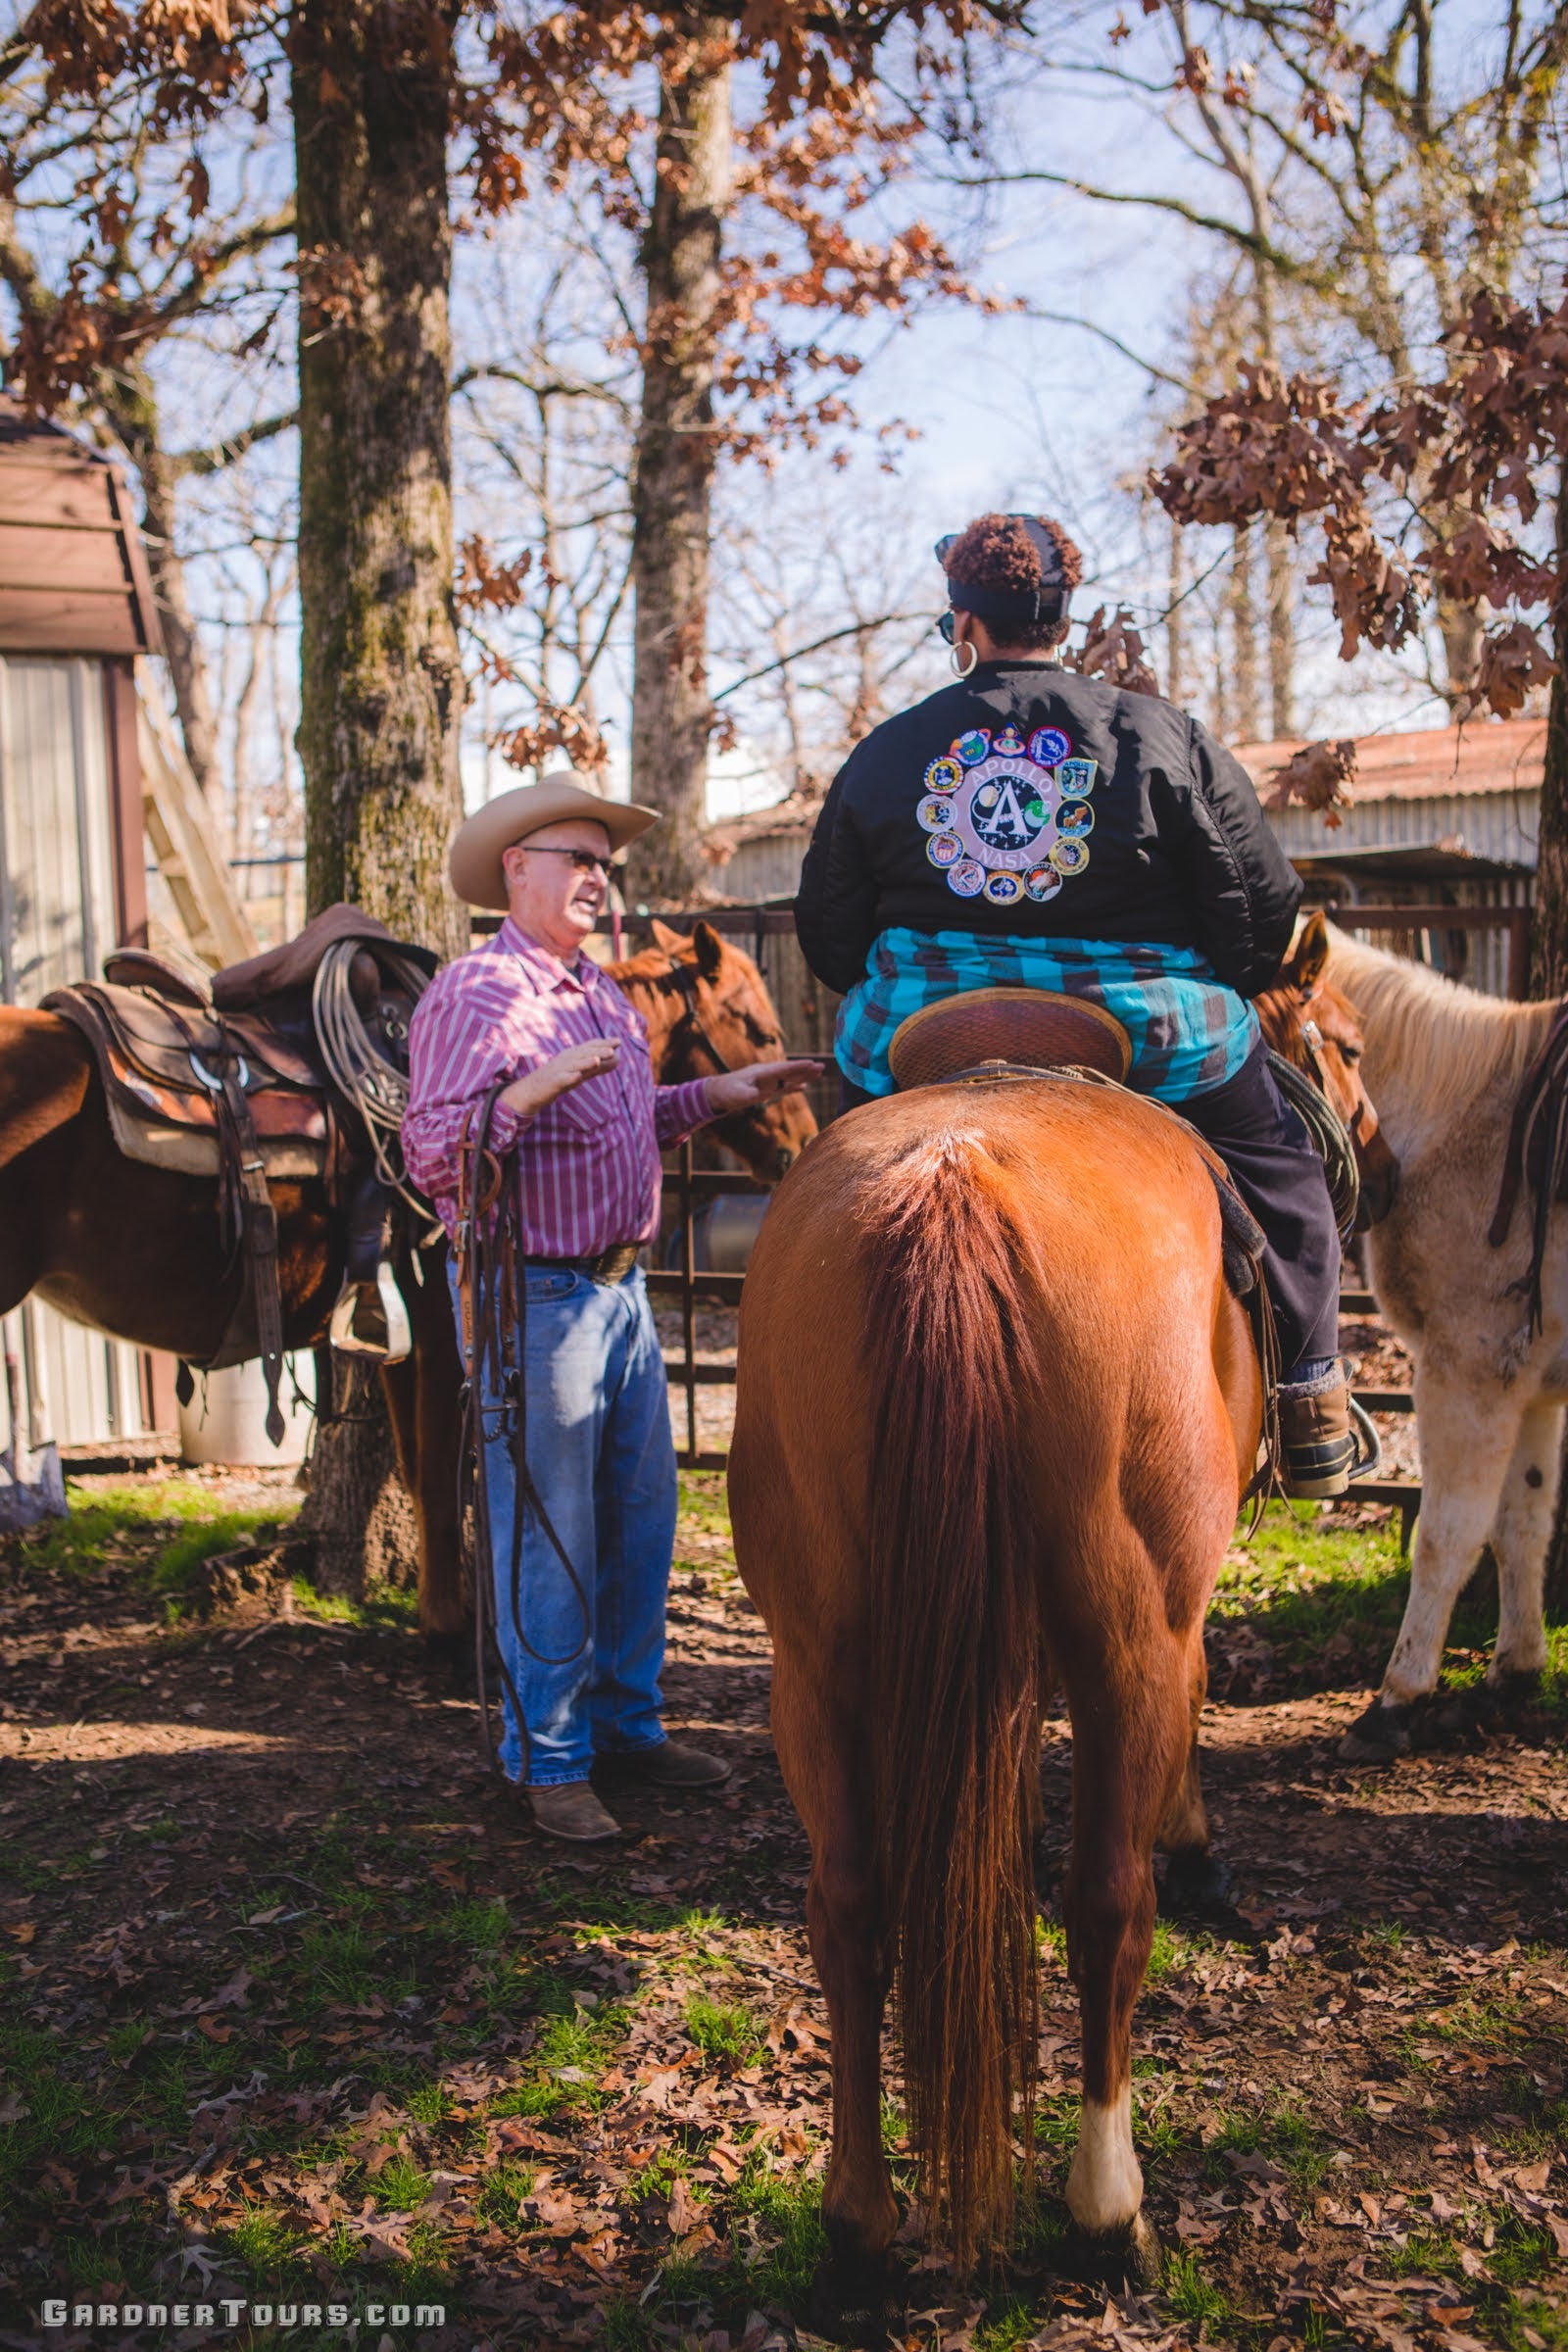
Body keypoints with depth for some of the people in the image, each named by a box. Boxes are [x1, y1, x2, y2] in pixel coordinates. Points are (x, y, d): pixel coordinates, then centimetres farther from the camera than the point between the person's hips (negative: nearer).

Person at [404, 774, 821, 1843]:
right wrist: (530, 1088, -33)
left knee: (642, 1521, 14)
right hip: (535, 1298, -9)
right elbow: (433, 1156, -21)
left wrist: (711, 1094, 15)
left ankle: (628, 1724, 29)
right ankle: (549, 1761, 12)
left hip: (623, 1288, 9)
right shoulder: (475, 993, -13)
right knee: (549, 1538, -1)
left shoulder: (604, 992, 14)